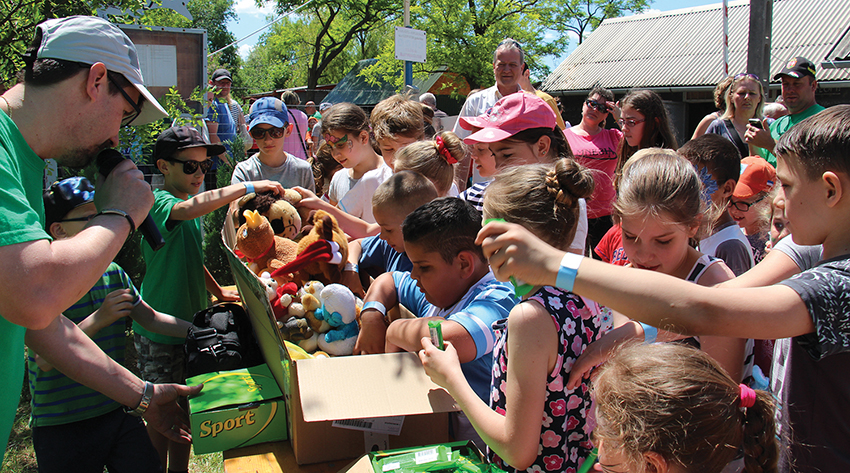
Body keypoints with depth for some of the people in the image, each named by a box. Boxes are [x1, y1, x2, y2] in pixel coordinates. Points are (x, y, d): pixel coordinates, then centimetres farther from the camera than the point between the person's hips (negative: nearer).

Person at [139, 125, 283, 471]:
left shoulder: (187, 203, 10)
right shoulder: (159, 203, -19)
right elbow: (191, 208, -43)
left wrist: (218, 292, 27)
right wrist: (248, 187, -41)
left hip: (190, 323, 9)